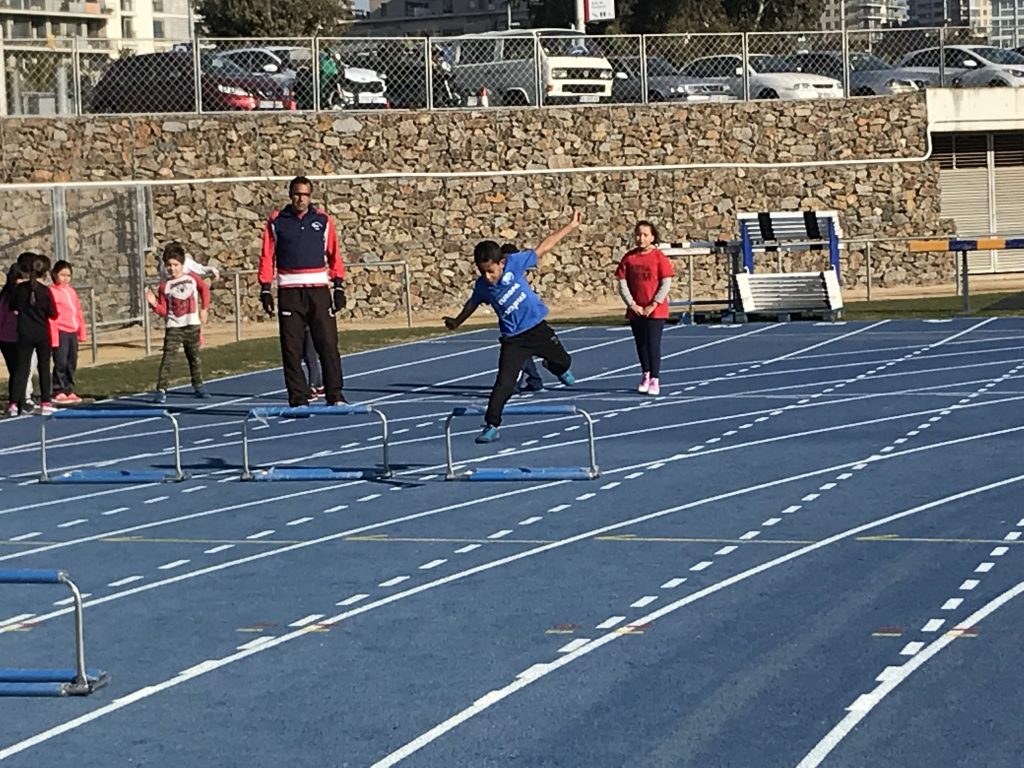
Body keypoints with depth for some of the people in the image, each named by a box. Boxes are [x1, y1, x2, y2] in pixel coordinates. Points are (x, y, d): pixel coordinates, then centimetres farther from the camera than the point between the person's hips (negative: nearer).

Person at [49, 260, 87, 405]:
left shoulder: (72, 291, 14)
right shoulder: (52, 292, -7)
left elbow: (78, 312, 18)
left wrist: (81, 331, 15)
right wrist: (53, 336, -17)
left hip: (73, 332, 7)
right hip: (60, 332, -7)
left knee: (72, 363, 10)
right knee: (61, 363, -6)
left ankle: (69, 391, 18)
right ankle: (58, 392, -2)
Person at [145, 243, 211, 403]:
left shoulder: (192, 279, -1)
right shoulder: (165, 286, -5)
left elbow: (204, 289, 16)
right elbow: (164, 311, -5)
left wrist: (204, 309, 11)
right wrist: (154, 305, -23)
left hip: (192, 325, 2)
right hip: (174, 327, -2)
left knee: (194, 356, 15)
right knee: (167, 358, -12)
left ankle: (198, 386, 30)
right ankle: (161, 390, -15)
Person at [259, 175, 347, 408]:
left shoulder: (322, 220, 7)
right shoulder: (276, 221, 5)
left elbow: (334, 254, 9)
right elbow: (267, 256, 7)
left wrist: (339, 286, 3)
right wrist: (265, 289, 1)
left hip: (319, 289, 0)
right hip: (289, 292, 0)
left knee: (328, 344, -4)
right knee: (291, 349, -1)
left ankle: (335, 395, 0)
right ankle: (298, 399, 4)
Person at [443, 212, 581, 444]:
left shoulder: (514, 263, -16)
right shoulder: (482, 287, -11)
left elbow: (543, 247, -7)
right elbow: (472, 303, 13)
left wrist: (571, 226, -3)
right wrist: (457, 322, 25)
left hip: (538, 328, 1)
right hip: (513, 339, -1)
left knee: (564, 362, 21)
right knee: (504, 383, -15)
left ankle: (558, 368, 59)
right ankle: (491, 425, -7)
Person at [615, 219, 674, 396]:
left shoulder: (659, 257, -7)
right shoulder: (629, 258, 2)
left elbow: (666, 283, -8)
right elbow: (622, 284, 2)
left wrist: (653, 305, -13)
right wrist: (632, 305, -7)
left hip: (655, 310, -4)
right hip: (636, 309, 4)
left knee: (653, 344, -6)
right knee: (641, 344, 13)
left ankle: (655, 380, 1)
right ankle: (646, 375, 31)